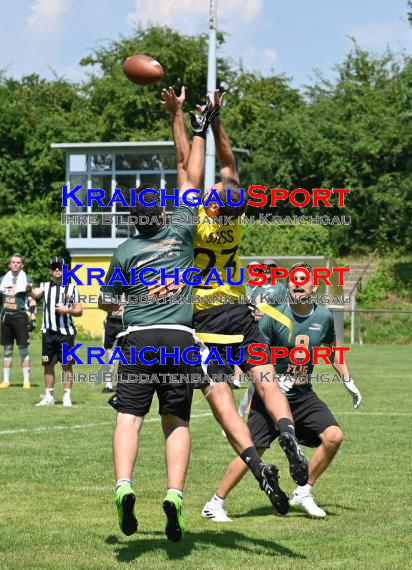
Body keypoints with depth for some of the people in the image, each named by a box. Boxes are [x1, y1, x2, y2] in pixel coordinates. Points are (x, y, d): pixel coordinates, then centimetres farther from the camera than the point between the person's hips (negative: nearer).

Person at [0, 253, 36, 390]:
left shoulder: (27, 280, 3)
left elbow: (32, 301, 1)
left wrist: (33, 318, -6)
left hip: (20, 316, -4)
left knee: (24, 350, -2)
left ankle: (26, 380, 2)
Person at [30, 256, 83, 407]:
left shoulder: (71, 289, 8)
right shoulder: (45, 286, 9)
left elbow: (79, 310, 7)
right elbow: (36, 294, -13)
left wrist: (68, 310, -12)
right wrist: (31, 291, -36)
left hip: (66, 332, -1)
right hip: (48, 332, 1)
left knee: (66, 365, -1)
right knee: (48, 365, 6)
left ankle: (67, 397, 4)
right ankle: (49, 396, 15)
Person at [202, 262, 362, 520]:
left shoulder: (324, 317, 1)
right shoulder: (274, 317, -12)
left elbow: (333, 351, 19)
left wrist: (349, 383, 20)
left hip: (303, 393, 4)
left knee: (334, 436, -12)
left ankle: (303, 493, 5)